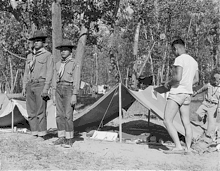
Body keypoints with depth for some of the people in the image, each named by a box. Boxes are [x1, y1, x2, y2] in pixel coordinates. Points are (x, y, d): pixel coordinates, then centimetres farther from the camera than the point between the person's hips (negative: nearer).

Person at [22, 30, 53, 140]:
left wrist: (46, 89, -16)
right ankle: (35, 134, 11)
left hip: (40, 85, -6)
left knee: (40, 112, -7)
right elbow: (26, 73, 19)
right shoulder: (29, 56, 17)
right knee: (31, 112, 4)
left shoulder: (47, 55, -1)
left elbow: (49, 73, -7)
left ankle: (42, 135, 0)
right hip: (30, 85, 6)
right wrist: (24, 87, 10)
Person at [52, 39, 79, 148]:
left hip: (69, 90, -6)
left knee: (68, 115, -10)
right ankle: (61, 138, 12)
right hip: (59, 89, 6)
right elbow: (56, 79, 16)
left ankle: (69, 140, -4)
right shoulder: (58, 64, 13)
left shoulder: (74, 64, -5)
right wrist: (55, 95, 13)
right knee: (60, 115, 5)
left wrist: (74, 95, -17)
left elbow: (76, 80, -10)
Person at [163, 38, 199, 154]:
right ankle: (188, 148, 11)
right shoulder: (193, 61, 14)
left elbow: (177, 78, -22)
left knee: (167, 121, -6)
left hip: (177, 93, -9)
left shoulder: (179, 59, -13)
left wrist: (168, 83, -5)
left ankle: (178, 147, -13)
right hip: (188, 93, 9)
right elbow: (196, 80, 18)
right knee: (186, 123, 10)